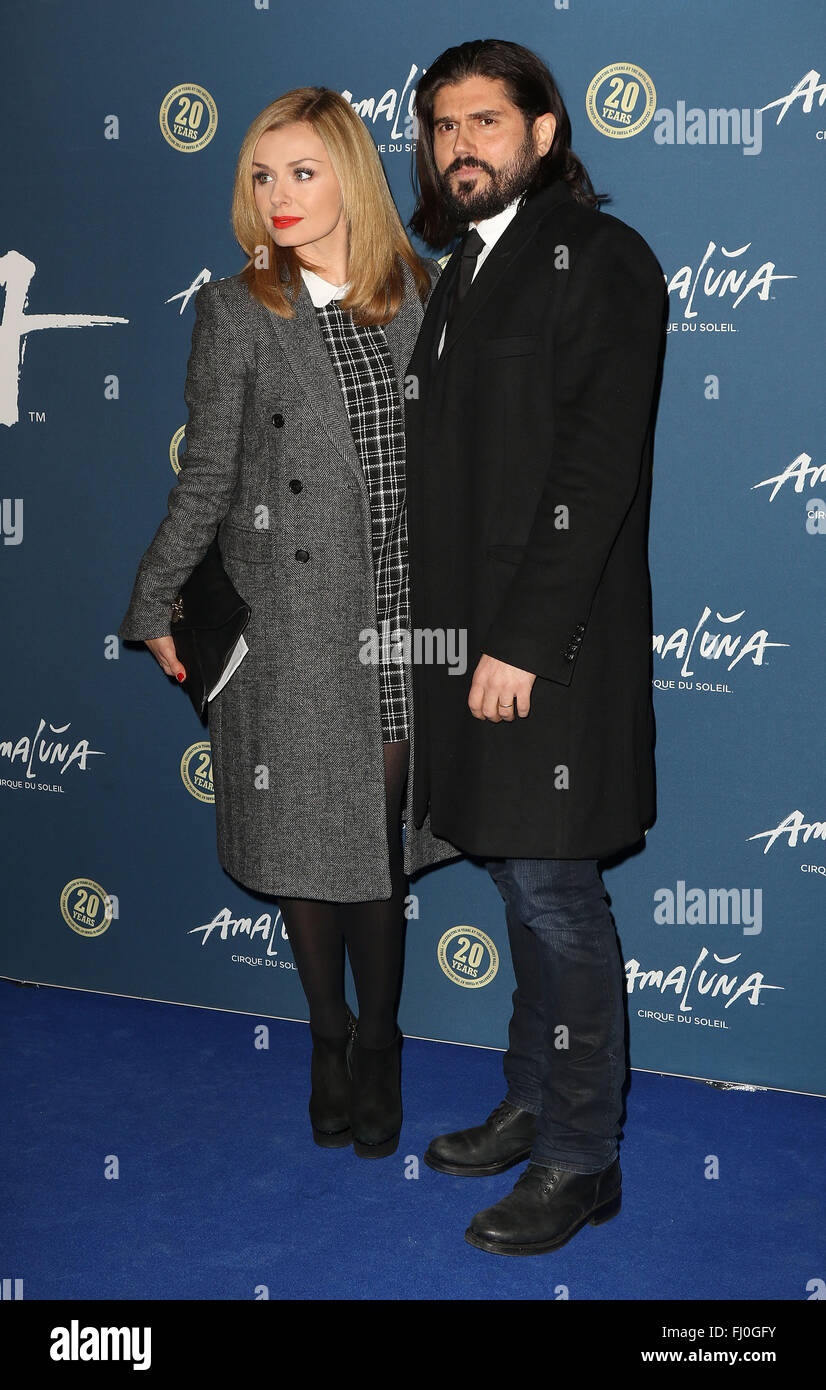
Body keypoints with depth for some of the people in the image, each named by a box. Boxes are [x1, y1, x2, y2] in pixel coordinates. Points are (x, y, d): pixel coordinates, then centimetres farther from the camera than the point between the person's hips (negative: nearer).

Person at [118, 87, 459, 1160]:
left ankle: (378, 1047, 26)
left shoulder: (423, 295, 5)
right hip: (290, 620, -1)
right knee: (307, 835, 8)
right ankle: (330, 1041, 30)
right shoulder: (235, 311, -2)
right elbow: (207, 477, 1)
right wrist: (155, 606, 2)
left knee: (381, 835, 6)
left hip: (404, 613, 2)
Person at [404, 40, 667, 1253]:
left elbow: (599, 464, -16)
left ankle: (581, 1161, 13)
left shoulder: (599, 258, -8)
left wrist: (523, 640, -19)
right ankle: (533, 1105, 32)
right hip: (473, 633, 8)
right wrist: (442, 631, 11)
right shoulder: (468, 269, 17)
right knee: (522, 880, 16)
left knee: (553, 891, -2)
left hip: (550, 641, -8)